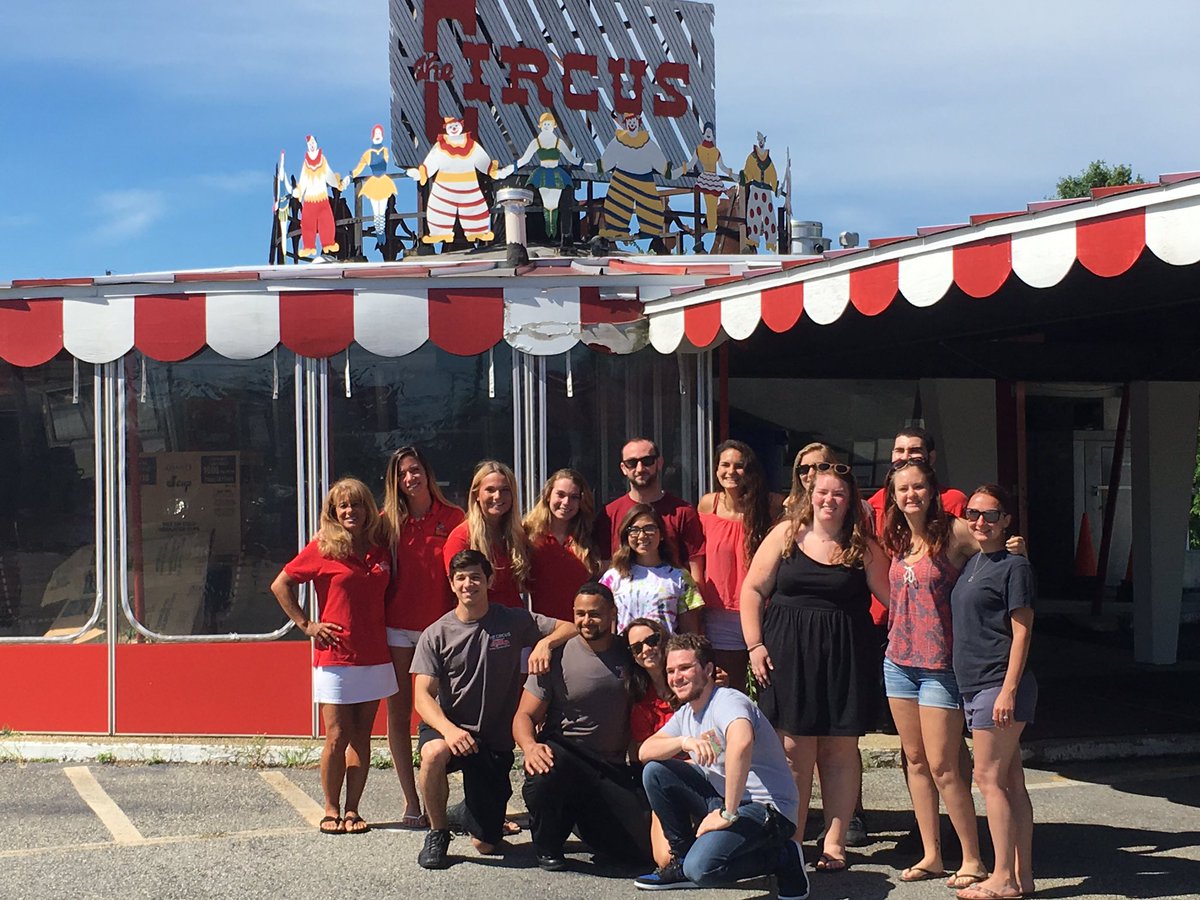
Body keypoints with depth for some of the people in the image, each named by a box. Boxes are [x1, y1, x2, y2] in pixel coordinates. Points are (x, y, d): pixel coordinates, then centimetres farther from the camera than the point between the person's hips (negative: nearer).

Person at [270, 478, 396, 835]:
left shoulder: (381, 547, 6)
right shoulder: (322, 548, -4)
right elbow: (280, 585, 2)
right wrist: (307, 624, -2)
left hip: (374, 656, 4)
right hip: (335, 656, -3)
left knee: (361, 736, 6)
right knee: (337, 737, -2)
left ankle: (352, 810, 14)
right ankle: (331, 811, 11)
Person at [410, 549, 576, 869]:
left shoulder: (513, 621, -2)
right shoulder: (435, 635, -4)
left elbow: (571, 628, -4)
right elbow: (423, 695, -12)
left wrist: (546, 642, -26)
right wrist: (448, 729, -31)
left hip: (495, 741, 1)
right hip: (445, 727, -1)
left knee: (486, 844, -1)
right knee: (434, 753, -40)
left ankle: (468, 813, 38)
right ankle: (437, 833, -13)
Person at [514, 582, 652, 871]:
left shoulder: (629, 655, 7)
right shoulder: (557, 658, -2)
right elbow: (525, 716, -6)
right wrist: (530, 746, -25)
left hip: (615, 770, 3)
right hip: (563, 755, -3)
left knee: (647, 846, -14)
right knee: (545, 769, -39)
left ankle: (586, 822, 20)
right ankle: (548, 846, -8)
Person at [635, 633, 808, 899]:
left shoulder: (728, 701, -18)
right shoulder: (686, 713, 11)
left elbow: (741, 743, -40)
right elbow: (645, 752, 3)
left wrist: (728, 815, -38)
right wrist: (684, 741, -18)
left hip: (768, 808, -8)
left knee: (702, 868, -29)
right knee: (655, 771, -1)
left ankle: (781, 859, -5)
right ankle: (682, 858, 9)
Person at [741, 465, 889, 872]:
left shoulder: (863, 547, 4)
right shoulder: (786, 534, 3)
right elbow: (753, 590, 5)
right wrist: (755, 645, -1)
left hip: (845, 656, 1)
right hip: (789, 654, 0)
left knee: (840, 749, 3)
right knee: (794, 749, 1)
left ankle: (834, 842, 12)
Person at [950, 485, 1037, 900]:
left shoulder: (1014, 566, -8)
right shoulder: (972, 563, 16)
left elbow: (1022, 632, -13)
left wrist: (1008, 691, -19)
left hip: (1000, 685, -9)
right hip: (975, 684, 9)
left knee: (989, 779, -8)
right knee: (1010, 781, 9)